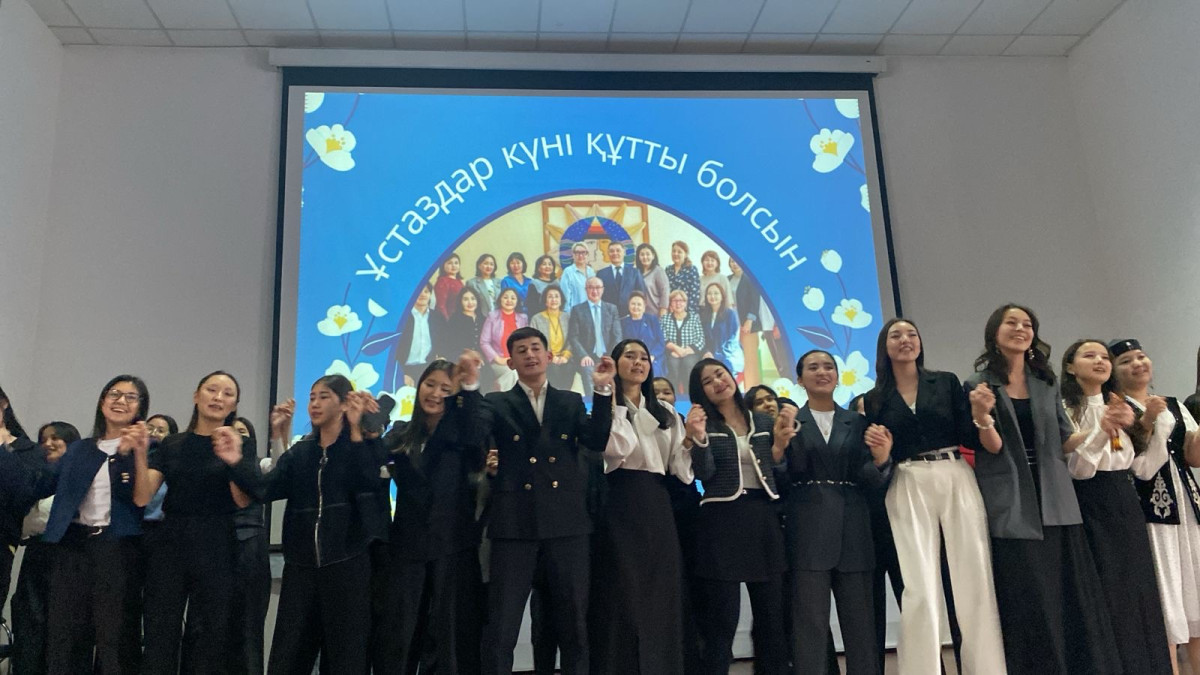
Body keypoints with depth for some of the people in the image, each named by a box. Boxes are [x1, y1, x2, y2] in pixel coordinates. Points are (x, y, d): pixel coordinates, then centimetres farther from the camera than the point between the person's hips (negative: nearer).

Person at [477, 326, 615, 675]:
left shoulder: (571, 402, 13)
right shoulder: (497, 403, 8)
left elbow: (598, 442, -2)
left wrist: (602, 390, -11)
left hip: (566, 523, 2)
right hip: (514, 524, -1)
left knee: (574, 623, 9)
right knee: (501, 626, 1)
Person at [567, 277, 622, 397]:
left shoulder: (612, 309, 15)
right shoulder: (577, 310, 8)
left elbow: (617, 336, 9)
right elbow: (573, 337, 0)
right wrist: (583, 356, -15)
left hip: (606, 357, 2)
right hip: (587, 357, -1)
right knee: (588, 371, -34)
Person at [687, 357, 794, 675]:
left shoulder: (764, 423, 14)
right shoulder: (703, 424, 3)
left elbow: (777, 474, 12)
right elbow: (704, 473, -11)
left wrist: (780, 444, -4)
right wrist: (698, 437, -26)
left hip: (764, 519, 4)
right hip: (721, 522, -4)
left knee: (773, 617, 9)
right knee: (721, 621, -1)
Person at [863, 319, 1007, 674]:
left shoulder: (947, 382, 9)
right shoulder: (875, 399, 9)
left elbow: (971, 439, 3)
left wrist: (980, 415, -14)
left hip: (956, 481, 1)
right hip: (908, 489, -1)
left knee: (975, 581, -1)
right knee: (919, 590, -7)